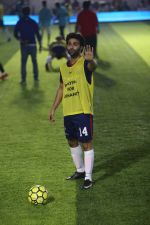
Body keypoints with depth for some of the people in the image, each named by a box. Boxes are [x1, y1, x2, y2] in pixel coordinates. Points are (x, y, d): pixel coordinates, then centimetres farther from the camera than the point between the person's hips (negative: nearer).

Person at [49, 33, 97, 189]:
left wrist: (91, 61, -58)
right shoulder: (63, 67, 11)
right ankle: (80, 170, 34)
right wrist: (53, 108, 16)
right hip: (68, 112, 7)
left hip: (83, 111, -7)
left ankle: (88, 177, 2)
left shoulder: (84, 63, -9)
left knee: (86, 143, -4)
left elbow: (92, 66, -34)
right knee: (72, 142, 17)